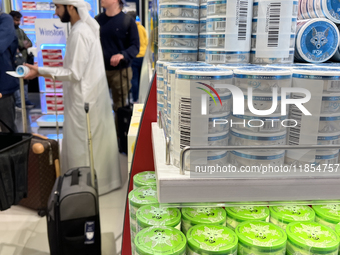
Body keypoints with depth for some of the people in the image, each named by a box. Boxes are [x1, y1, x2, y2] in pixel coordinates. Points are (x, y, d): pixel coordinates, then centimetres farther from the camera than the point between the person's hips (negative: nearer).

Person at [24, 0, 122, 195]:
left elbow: (74, 74, -21)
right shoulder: (87, 27, 9)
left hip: (84, 98, -9)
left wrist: (40, 72, -19)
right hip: (93, 93, 9)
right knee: (96, 140, 17)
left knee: (82, 143, 3)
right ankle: (102, 179, 30)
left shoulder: (79, 33, -19)